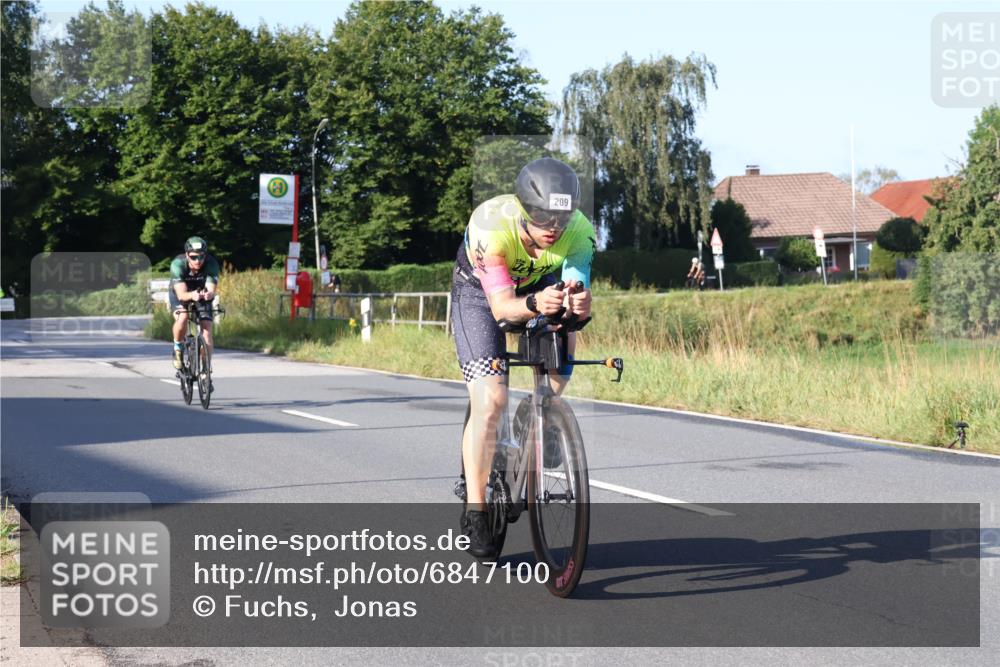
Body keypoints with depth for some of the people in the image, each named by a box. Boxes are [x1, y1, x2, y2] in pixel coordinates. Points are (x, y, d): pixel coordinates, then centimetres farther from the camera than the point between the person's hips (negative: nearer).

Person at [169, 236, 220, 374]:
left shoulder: (211, 264, -30)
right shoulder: (178, 264, -34)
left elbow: (212, 290, -38)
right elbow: (181, 294, -40)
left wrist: (209, 294, -62)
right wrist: (191, 295, -62)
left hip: (202, 294, 2)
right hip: (179, 292, -2)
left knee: (207, 331, -12)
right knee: (182, 317, -32)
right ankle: (178, 348, -4)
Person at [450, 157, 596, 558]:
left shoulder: (579, 231, -31)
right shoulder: (491, 224, -40)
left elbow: (577, 288, -38)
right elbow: (500, 306, -43)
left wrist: (579, 304, -61)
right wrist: (534, 304, -64)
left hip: (538, 284, 5)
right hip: (480, 291, -5)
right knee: (490, 402, -16)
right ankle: (474, 513, -7)